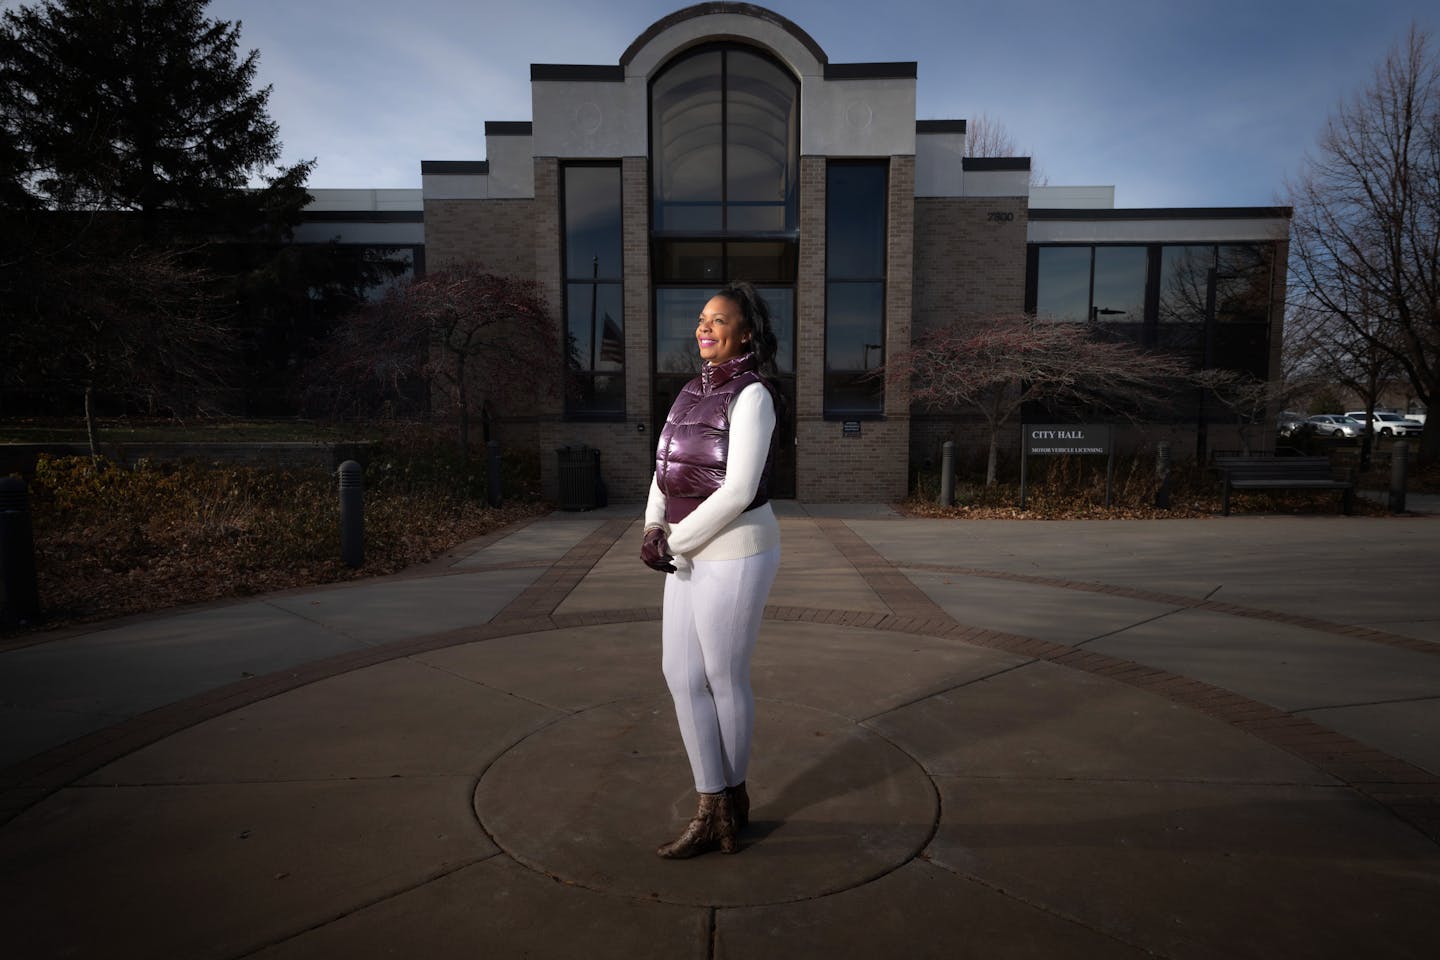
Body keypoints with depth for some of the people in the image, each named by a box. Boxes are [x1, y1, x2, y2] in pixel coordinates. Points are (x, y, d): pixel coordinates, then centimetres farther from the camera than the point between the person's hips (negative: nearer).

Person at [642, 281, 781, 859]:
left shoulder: (752, 396, -14)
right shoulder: (695, 392, 11)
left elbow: (739, 491, -20)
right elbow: (665, 470, 10)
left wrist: (674, 542, -14)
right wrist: (654, 529, -7)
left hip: (734, 554, -8)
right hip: (693, 553, 8)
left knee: (724, 679, 8)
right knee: (681, 675, 9)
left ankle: (730, 793, 33)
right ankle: (716, 809, 23)